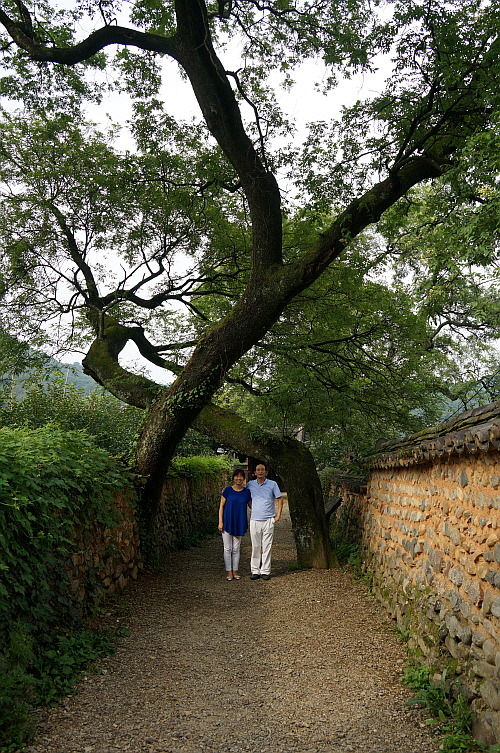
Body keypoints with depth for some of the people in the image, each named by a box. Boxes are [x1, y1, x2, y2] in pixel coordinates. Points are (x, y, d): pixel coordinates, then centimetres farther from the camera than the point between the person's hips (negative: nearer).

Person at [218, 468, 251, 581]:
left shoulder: (246, 492, 2)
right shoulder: (228, 490, -4)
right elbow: (221, 506, -1)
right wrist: (220, 522, -7)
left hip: (239, 524, 2)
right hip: (227, 523, -2)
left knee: (236, 549, 10)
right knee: (228, 548, 3)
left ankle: (235, 571, 18)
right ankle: (229, 572, 12)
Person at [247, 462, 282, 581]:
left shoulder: (272, 484, 2)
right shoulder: (250, 485, 7)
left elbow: (280, 499, 7)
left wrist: (278, 515, -1)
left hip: (268, 520, -1)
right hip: (255, 520, 2)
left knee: (267, 547, 0)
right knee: (255, 547, 4)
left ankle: (265, 571, 6)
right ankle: (255, 571, 11)